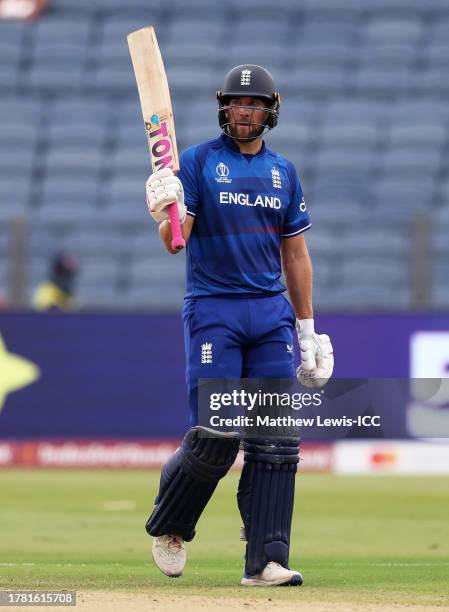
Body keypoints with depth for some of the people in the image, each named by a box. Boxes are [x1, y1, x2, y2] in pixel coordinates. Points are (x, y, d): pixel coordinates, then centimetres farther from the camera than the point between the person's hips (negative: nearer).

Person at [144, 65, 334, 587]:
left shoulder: (283, 172, 14)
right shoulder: (197, 162, 1)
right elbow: (176, 241, -9)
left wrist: (307, 330, 13)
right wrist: (166, 213, -32)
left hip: (272, 313, 4)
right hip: (212, 310, -4)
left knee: (276, 441, -4)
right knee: (214, 438, -10)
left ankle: (267, 561, -4)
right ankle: (168, 526, 16)